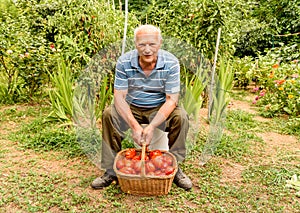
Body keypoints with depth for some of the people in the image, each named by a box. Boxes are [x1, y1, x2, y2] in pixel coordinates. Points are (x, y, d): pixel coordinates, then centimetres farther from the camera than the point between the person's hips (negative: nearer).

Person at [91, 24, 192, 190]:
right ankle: (111, 170, -14)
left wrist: (151, 127, -32)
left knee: (181, 116, -28)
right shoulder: (124, 62, -16)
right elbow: (119, 97, -18)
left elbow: (172, 100, -19)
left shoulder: (171, 63, -17)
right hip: (131, 108, 1)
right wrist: (135, 126, -32)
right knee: (108, 114, -26)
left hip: (160, 109, 0)